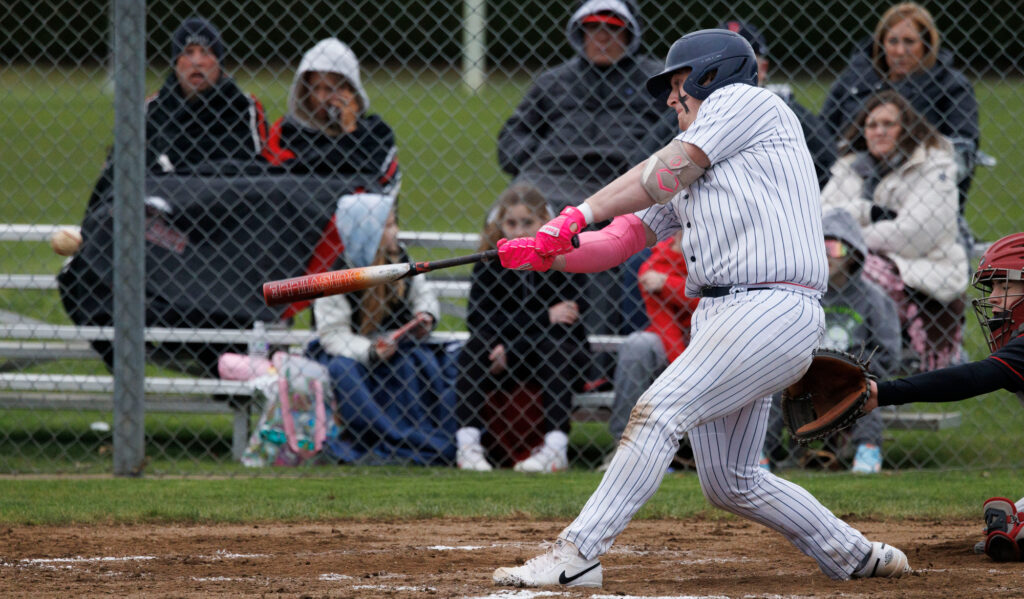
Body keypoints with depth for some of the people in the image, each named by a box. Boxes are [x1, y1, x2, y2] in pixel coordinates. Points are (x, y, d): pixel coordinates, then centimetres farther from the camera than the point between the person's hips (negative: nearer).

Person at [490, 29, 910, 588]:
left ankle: (577, 553, -26)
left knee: (659, 411, -21)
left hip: (771, 308, -10)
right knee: (729, 484, 11)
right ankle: (850, 554, 24)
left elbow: (667, 170, -6)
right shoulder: (690, 175, 28)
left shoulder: (744, 101, 5)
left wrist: (580, 213, -11)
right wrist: (545, 252, 3)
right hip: (720, 319, 10)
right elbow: (619, 241, 20)